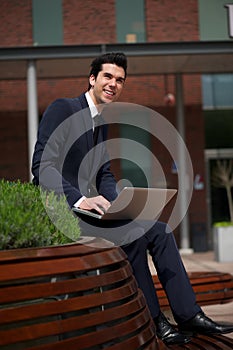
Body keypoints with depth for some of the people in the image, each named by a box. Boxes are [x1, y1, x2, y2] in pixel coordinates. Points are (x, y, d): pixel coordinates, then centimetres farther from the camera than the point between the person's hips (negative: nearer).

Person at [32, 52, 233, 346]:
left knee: (160, 231, -1)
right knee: (131, 234, -27)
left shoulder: (102, 123, 18)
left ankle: (188, 315, 2)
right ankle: (153, 321, -12)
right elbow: (43, 166, -19)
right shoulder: (62, 109, -9)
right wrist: (80, 199, -31)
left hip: (85, 208, 9)